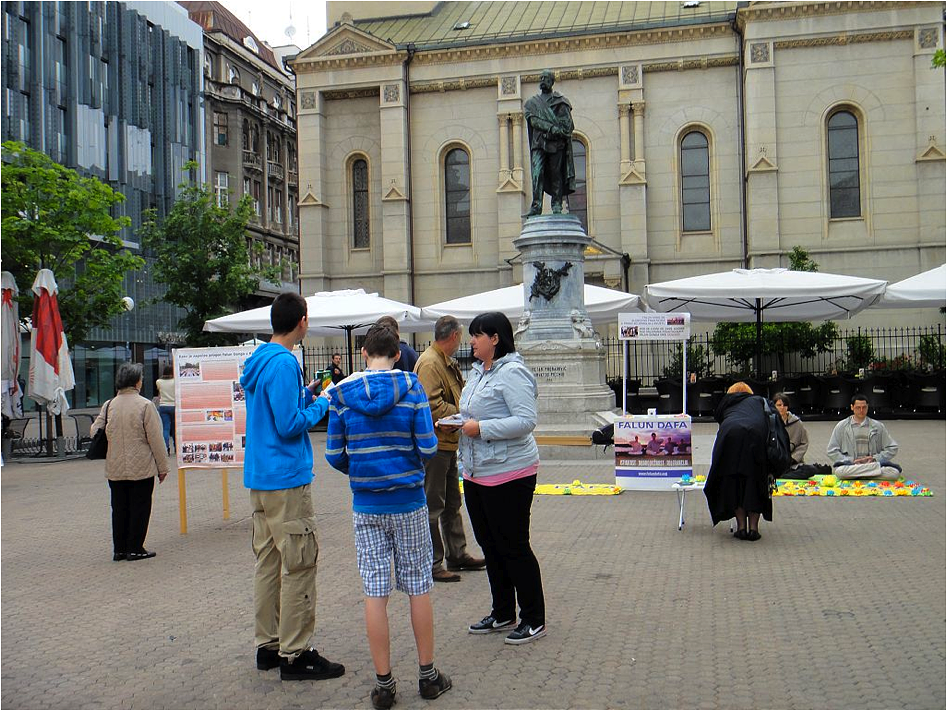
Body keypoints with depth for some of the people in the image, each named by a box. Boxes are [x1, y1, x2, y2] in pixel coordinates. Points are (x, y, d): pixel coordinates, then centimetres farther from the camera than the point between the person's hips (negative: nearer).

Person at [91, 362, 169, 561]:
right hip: (142, 468, -4)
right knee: (139, 508, 5)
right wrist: (162, 466, -3)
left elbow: (95, 431, 5)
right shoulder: (145, 405, -12)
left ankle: (119, 549, 17)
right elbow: (155, 439, -10)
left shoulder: (109, 405, 1)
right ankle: (135, 549, 7)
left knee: (119, 508, 13)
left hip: (115, 468, 4)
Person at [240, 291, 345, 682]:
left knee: (268, 562, 14)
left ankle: (268, 645, 22)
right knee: (298, 565, -3)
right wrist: (320, 404, -6)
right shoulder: (283, 363, -17)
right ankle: (294, 654, 3)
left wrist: (304, 396, 16)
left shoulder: (257, 360, 13)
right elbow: (289, 425, -20)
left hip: (259, 477, 10)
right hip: (286, 478, -10)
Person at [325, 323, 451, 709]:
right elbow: (428, 448, -11)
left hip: (366, 506, 1)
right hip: (408, 502, -1)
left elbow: (334, 455, -1)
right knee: (419, 586, 11)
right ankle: (427, 675, 21)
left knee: (374, 592, 6)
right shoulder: (411, 388, -7)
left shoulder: (341, 393, -2)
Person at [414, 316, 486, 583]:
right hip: (434, 444, -11)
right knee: (432, 506, -2)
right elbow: (432, 406, -25)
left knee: (451, 503, 19)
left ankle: (457, 555, 30)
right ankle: (432, 564, 6)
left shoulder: (447, 363, 16)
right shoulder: (429, 364, -18)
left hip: (447, 444, 11)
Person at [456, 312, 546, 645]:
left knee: (513, 547, -1)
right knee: (489, 545, 16)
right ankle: (503, 614, 30)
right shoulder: (478, 372, 13)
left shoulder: (512, 372, -16)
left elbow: (526, 421, -24)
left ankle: (534, 620, 13)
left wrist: (481, 428, -23)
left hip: (508, 473, -10)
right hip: (477, 472, 10)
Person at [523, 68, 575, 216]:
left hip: (556, 143, -1)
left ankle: (557, 206, 0)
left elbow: (567, 124, 3)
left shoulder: (560, 101, 12)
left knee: (556, 175, -2)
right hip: (539, 143, 1)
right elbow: (533, 120, 0)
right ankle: (536, 206, -16)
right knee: (537, 174, -12)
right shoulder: (532, 102, 17)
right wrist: (552, 128, -14)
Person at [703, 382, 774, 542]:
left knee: (732, 481, 12)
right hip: (756, 435, 0)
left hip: (730, 435, 1)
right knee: (755, 480, 11)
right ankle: (753, 527, 8)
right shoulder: (758, 401, 33)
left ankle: (741, 526, 10)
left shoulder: (725, 405, 36)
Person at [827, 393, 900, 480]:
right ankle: (878, 466, -26)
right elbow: (832, 452, 5)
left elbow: (892, 449, 12)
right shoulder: (841, 426, 8)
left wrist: (875, 458, -4)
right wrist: (851, 461, -8)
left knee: (894, 472, -30)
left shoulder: (878, 426, 12)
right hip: (850, 465, 0)